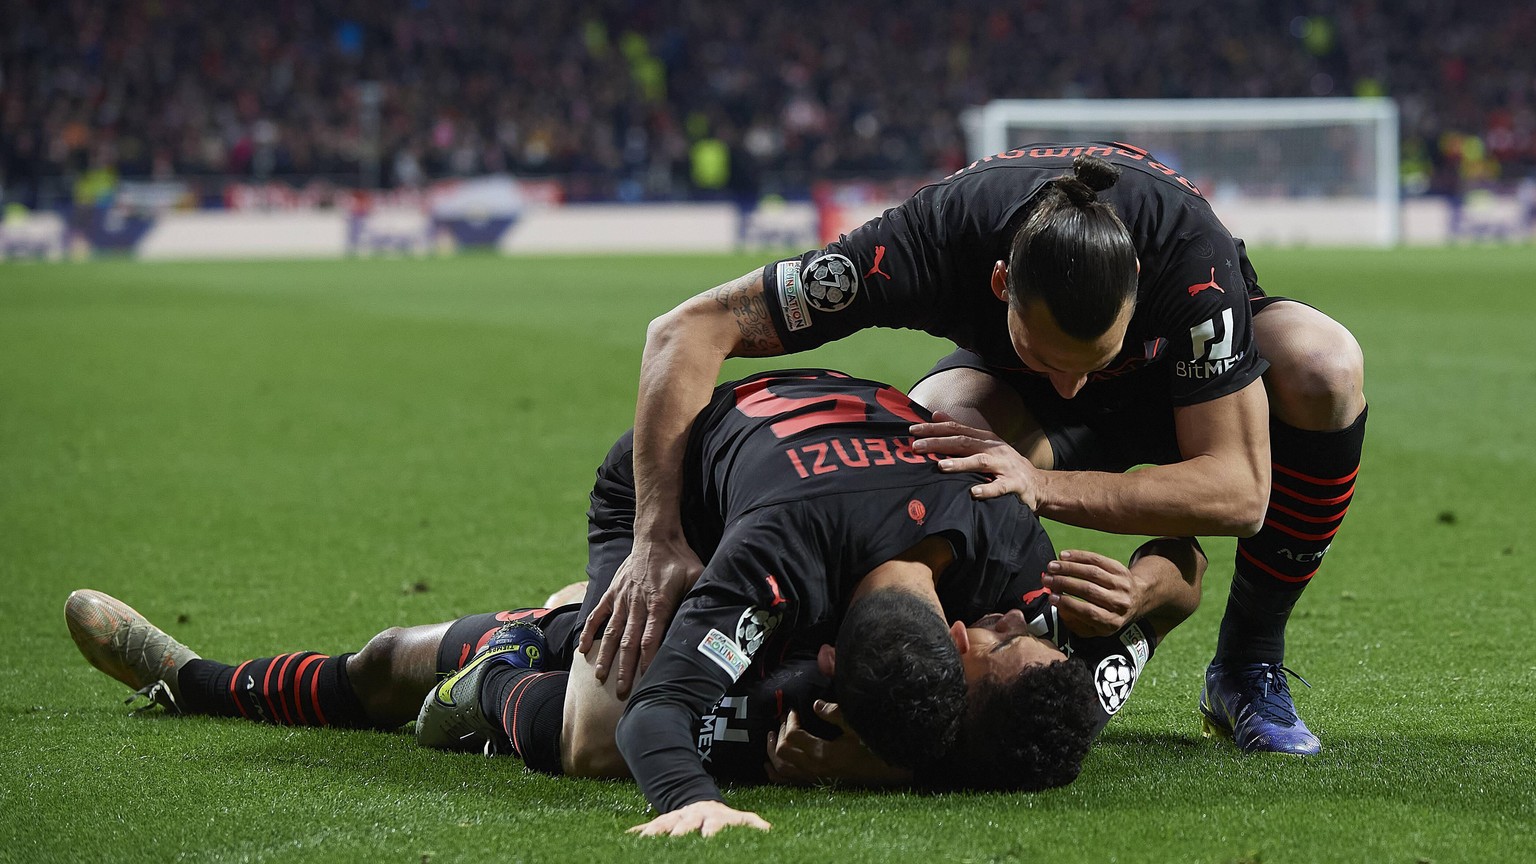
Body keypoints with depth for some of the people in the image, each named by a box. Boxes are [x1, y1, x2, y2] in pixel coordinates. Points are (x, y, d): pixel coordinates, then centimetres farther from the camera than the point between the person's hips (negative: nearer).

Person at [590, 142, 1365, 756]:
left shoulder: (1191, 252, -42)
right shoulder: (938, 236, -40)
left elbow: (1238, 491, -38)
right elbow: (686, 331, -37)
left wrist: (1043, 485, -50)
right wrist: (656, 539, -45)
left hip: (1177, 371, 0)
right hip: (1007, 390, 0)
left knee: (1324, 369, -33)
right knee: (934, 443, -37)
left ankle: (1248, 669, -11)